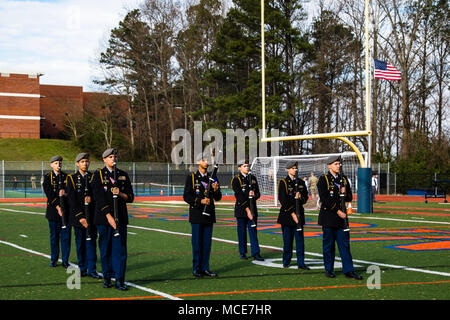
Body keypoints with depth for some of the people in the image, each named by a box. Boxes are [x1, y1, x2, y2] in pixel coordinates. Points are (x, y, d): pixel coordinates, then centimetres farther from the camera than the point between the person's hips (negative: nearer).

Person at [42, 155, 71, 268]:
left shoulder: (66, 176, 8)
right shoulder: (48, 177, 3)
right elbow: (49, 193, -7)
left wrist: (65, 193, -18)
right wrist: (57, 207, -16)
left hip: (66, 210, 1)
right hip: (53, 210, -1)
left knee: (66, 236, 0)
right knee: (54, 236, 6)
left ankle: (65, 260, 7)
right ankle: (54, 259, 16)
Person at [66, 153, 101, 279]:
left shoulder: (94, 177, 7)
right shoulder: (72, 178, 1)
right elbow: (72, 199, -6)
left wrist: (91, 198, -17)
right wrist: (80, 217, -14)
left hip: (91, 216, 1)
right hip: (77, 215, -1)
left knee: (91, 242, -2)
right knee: (80, 243, 6)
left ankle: (92, 269, 0)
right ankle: (82, 268, 16)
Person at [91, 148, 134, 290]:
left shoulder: (123, 175, 11)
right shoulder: (98, 175, 1)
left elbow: (131, 197, 9)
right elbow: (99, 198, -8)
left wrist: (120, 194, -12)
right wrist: (108, 216, -16)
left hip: (120, 217, 2)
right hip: (103, 218, -2)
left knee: (120, 249, -3)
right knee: (105, 249, 4)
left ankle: (119, 280, -2)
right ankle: (107, 277, 17)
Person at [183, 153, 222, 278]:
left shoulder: (213, 178, 12)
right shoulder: (191, 177, 0)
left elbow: (218, 198, 10)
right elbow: (186, 196, -6)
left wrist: (216, 190, -11)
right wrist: (200, 201, -18)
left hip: (209, 214, 4)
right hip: (196, 215, -4)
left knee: (207, 243, 5)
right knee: (197, 243, -1)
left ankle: (205, 268, 12)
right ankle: (196, 269, 7)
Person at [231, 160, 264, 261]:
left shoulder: (253, 178, 11)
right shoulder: (236, 179, -4)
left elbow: (258, 194, 11)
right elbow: (239, 196, -12)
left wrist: (254, 195, -13)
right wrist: (247, 209, -17)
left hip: (252, 208, 3)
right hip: (241, 209, -3)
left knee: (253, 231, -1)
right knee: (242, 231, 4)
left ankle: (256, 253, -3)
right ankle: (243, 253, 14)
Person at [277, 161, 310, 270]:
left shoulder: (301, 182, 12)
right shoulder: (283, 182, -2)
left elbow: (305, 197, 14)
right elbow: (283, 200, -8)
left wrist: (300, 198, -10)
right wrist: (292, 213, -14)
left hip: (299, 214, 3)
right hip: (287, 214, -3)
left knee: (300, 239, -1)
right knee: (287, 240, 2)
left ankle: (301, 263, 2)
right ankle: (286, 262, 14)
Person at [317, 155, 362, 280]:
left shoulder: (343, 178, 13)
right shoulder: (323, 179, -4)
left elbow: (349, 198, 15)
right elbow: (324, 199, -12)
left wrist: (345, 193, -7)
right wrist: (337, 210, -16)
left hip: (341, 216, 4)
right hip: (328, 217, -4)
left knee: (344, 244, 2)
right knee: (328, 244, 3)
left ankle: (348, 270, 3)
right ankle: (329, 269, 13)